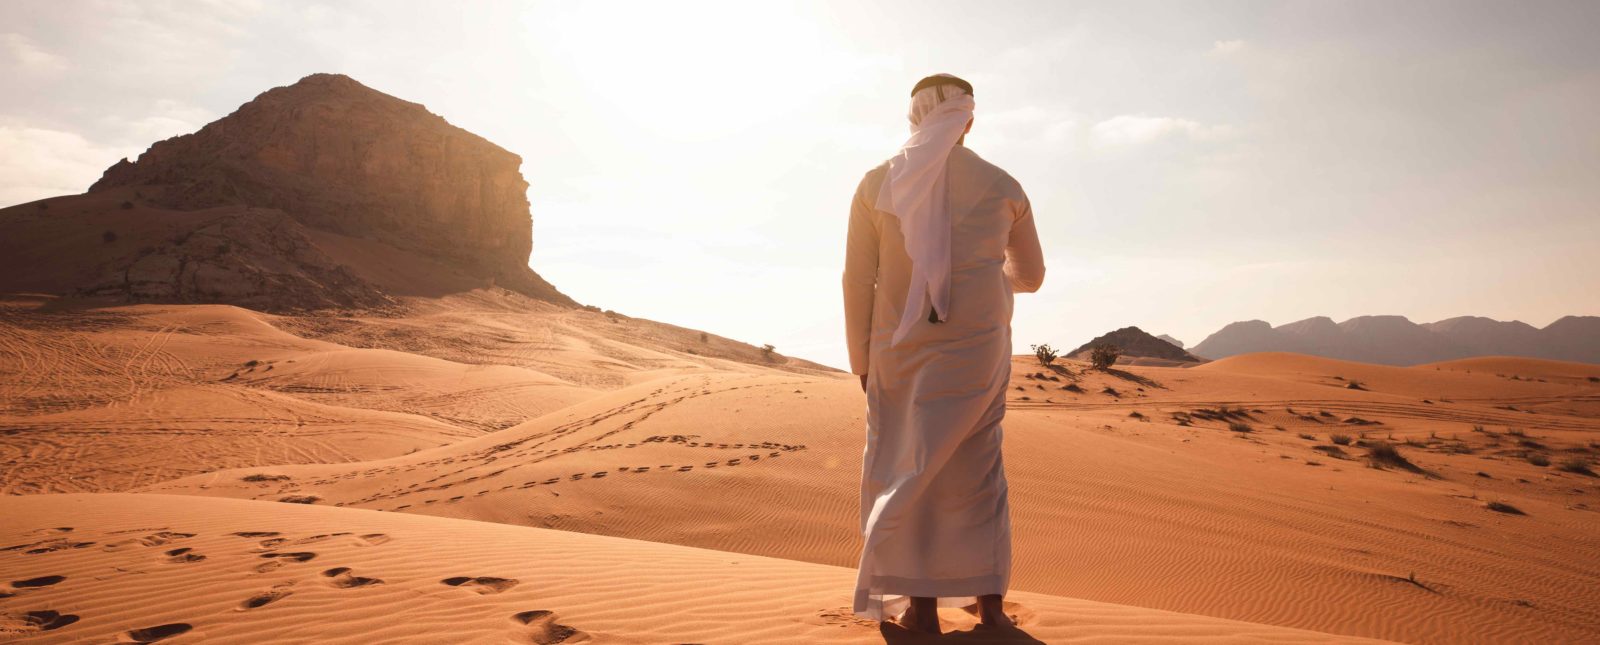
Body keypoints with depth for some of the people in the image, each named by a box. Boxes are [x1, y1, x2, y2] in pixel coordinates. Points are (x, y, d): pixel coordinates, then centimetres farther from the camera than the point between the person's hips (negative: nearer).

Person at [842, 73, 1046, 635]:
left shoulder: (878, 182, -2)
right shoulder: (1003, 187, 1)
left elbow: (857, 279, -4)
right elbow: (1030, 276, 11)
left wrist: (861, 360, 4)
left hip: (899, 348, 0)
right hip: (977, 346, 1)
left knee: (906, 466, 10)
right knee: (976, 464, 13)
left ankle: (921, 604, 9)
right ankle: (989, 598, 18)